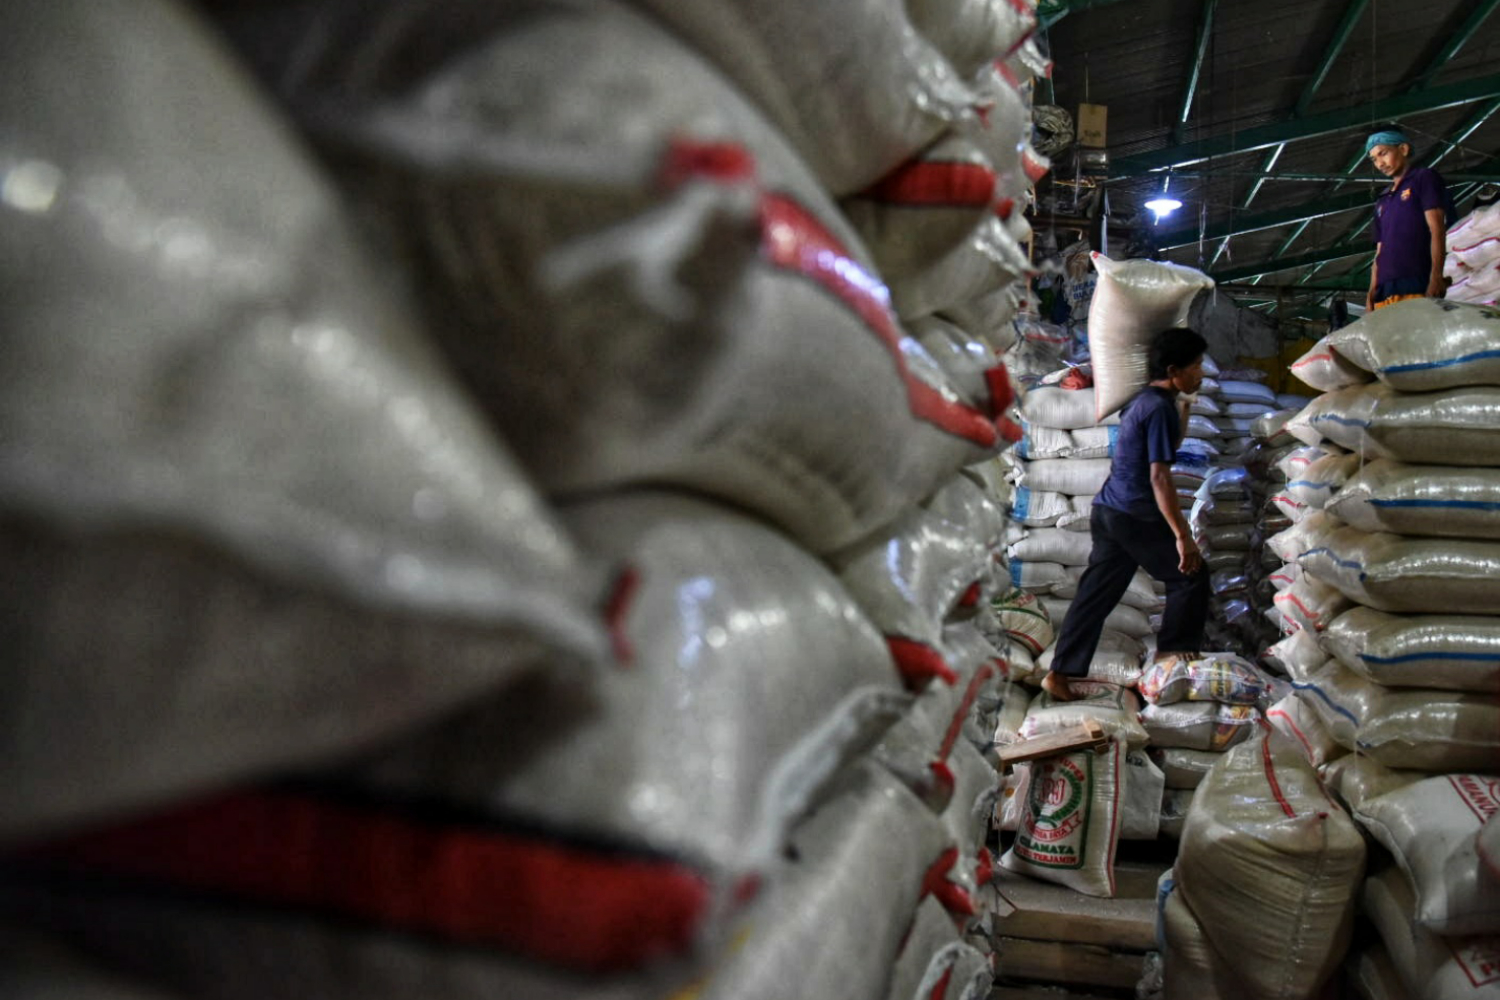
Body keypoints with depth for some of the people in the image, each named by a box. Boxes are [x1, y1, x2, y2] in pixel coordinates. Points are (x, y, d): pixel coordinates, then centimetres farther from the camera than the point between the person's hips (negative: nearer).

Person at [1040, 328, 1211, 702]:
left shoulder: (1144, 400, 14)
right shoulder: (1160, 408, -16)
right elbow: (1159, 477, -23)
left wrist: (1185, 403, 27)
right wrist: (1183, 536, -24)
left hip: (1108, 512, 9)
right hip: (1136, 517, -9)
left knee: (1097, 593, 9)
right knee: (1191, 576, 7)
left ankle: (1060, 674, 9)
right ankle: (1171, 654, 16)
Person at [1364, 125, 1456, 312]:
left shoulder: (1424, 178, 11)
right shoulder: (1382, 201, 28)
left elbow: (1437, 230, -1)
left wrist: (1435, 277, -14)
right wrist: (1372, 289, 9)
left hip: (1417, 283, -6)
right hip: (1385, 290, 6)